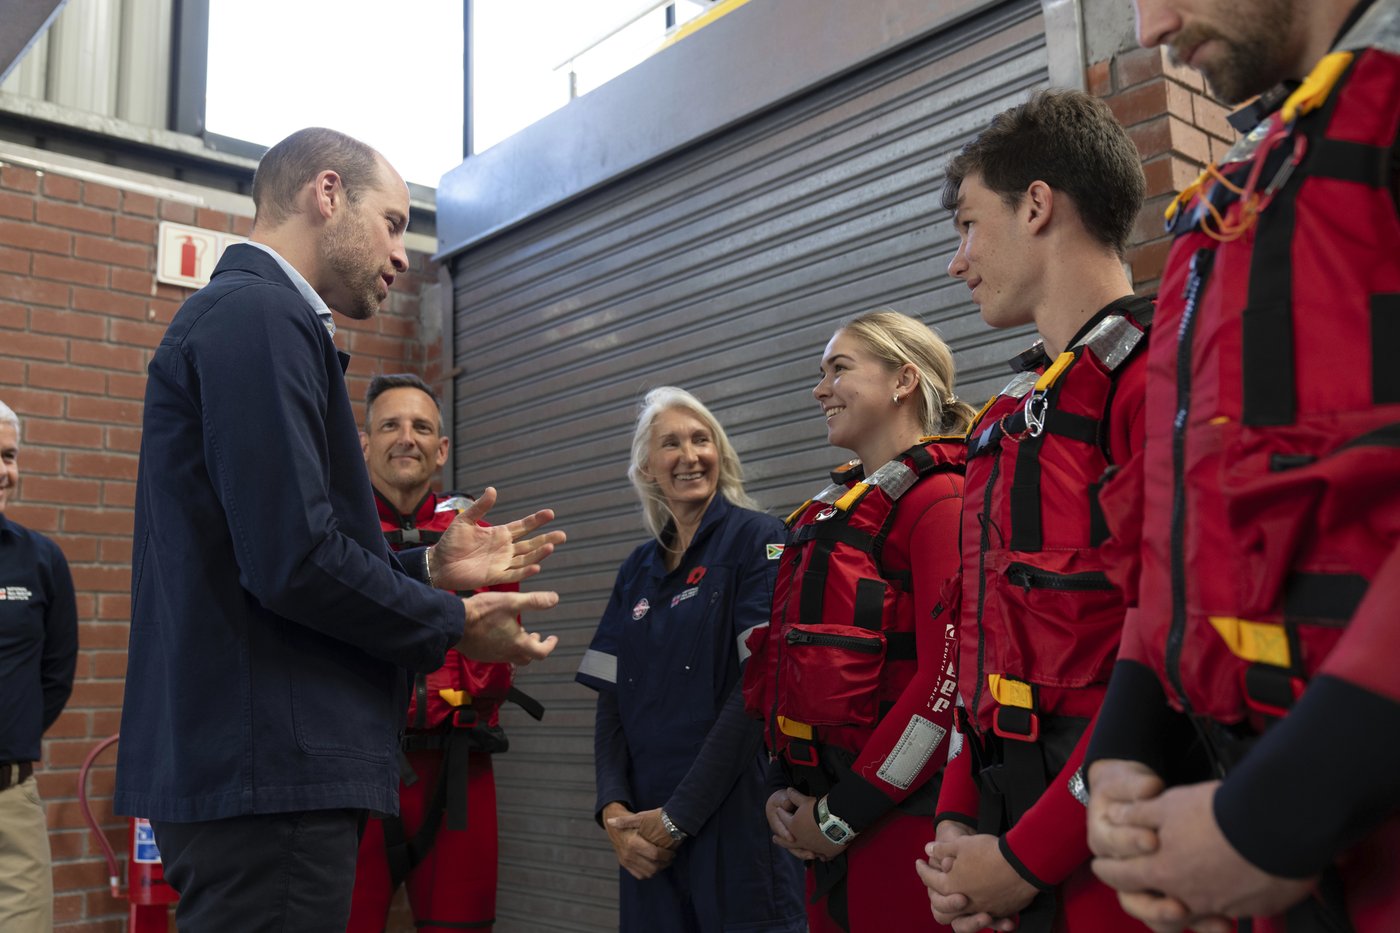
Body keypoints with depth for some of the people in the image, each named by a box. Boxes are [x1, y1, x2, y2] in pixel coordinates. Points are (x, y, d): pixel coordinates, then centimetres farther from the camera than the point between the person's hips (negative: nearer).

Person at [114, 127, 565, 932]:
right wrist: (454, 623, -8)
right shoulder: (260, 313, -14)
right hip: (269, 772, -10)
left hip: (248, 763, 10)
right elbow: (295, 559, -22)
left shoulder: (248, 310, 18)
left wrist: (431, 568, 12)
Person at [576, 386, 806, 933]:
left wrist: (679, 817, -14)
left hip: (738, 825, -5)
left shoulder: (756, 539, -5)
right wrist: (613, 808, -7)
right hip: (647, 831, 5)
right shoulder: (636, 571, 12)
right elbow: (612, 703, 9)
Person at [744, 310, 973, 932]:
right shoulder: (828, 510, 14)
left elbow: (951, 676, -19)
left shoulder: (937, 499, -10)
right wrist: (784, 787, 5)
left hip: (899, 815, -7)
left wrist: (843, 812, -15)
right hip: (822, 817, 8)